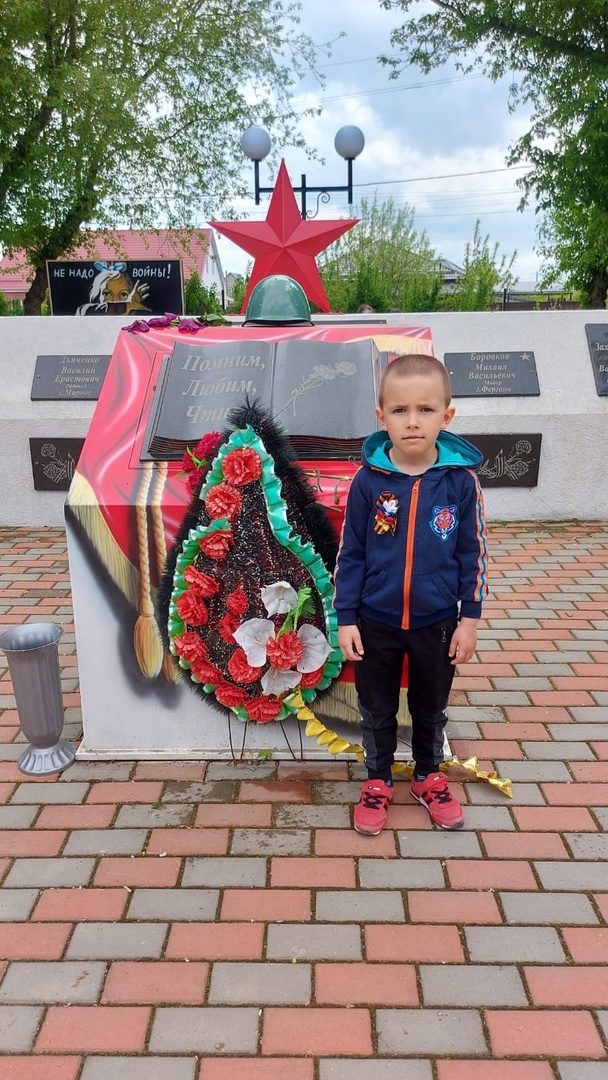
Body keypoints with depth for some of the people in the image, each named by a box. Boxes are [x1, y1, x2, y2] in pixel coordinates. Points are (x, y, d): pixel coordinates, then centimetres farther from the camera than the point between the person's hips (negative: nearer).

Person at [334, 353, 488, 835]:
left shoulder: (461, 480, -12)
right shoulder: (369, 480, -12)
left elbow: (473, 554, -4)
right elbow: (350, 554, -6)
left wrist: (470, 618, -3)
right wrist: (346, 618, -6)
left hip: (437, 624, 1)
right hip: (376, 623, 0)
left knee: (431, 708, 21)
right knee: (377, 710, 17)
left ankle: (429, 777, 44)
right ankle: (378, 781, 40)